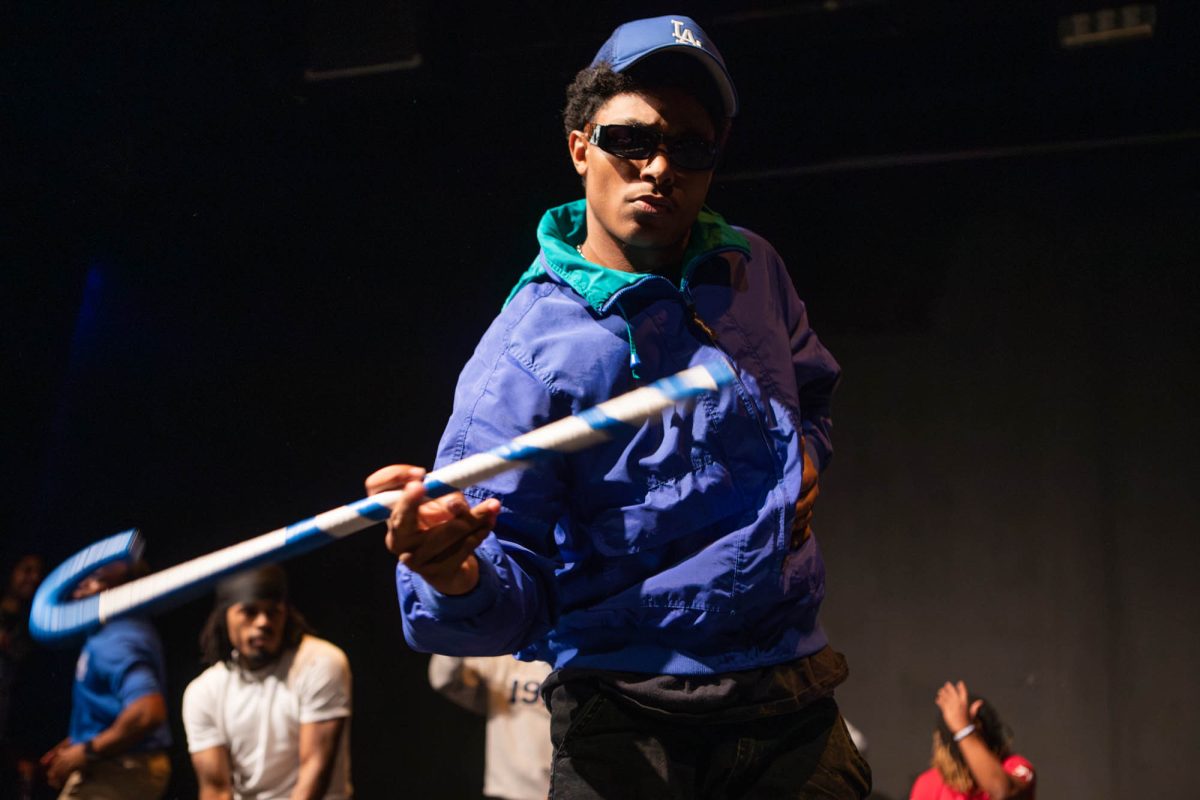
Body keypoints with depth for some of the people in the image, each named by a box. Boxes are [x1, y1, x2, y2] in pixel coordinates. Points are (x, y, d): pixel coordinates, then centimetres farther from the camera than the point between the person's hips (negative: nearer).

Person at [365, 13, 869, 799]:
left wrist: (805, 458, 7)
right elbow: (517, 596, -17)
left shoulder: (753, 269, 5)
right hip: (623, 719, -4)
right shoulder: (525, 355, -13)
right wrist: (454, 576, -39)